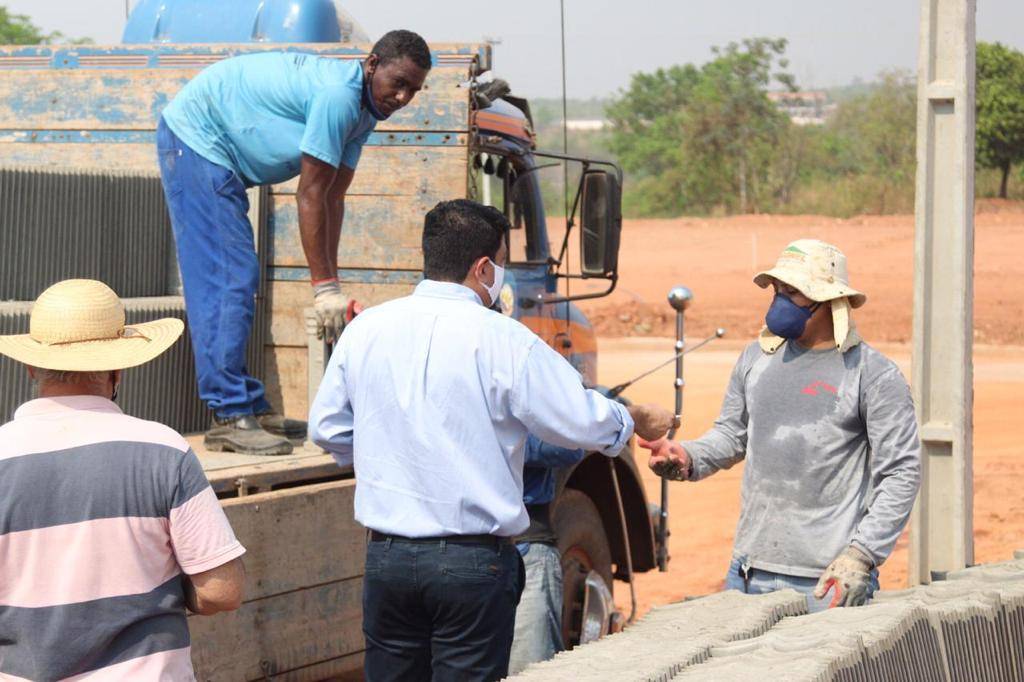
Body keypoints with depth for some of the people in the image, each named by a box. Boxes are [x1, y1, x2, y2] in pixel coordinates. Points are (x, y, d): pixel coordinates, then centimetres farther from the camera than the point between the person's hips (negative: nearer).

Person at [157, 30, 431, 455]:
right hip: (195, 137, -11)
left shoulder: (364, 110, 5)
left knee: (238, 282, 11)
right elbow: (310, 194, -24)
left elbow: (333, 197, 5)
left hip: (218, 156, 11)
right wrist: (325, 288, -20)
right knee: (226, 282, -14)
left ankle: (250, 407, 14)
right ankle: (229, 416, -16)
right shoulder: (338, 96, -26)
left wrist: (330, 284, 1)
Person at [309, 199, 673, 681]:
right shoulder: (502, 341, -11)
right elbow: (582, 423, -5)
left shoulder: (365, 330, 3)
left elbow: (327, 428, 13)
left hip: (386, 553, 4)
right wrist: (637, 420, 16)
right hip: (472, 560, -4)